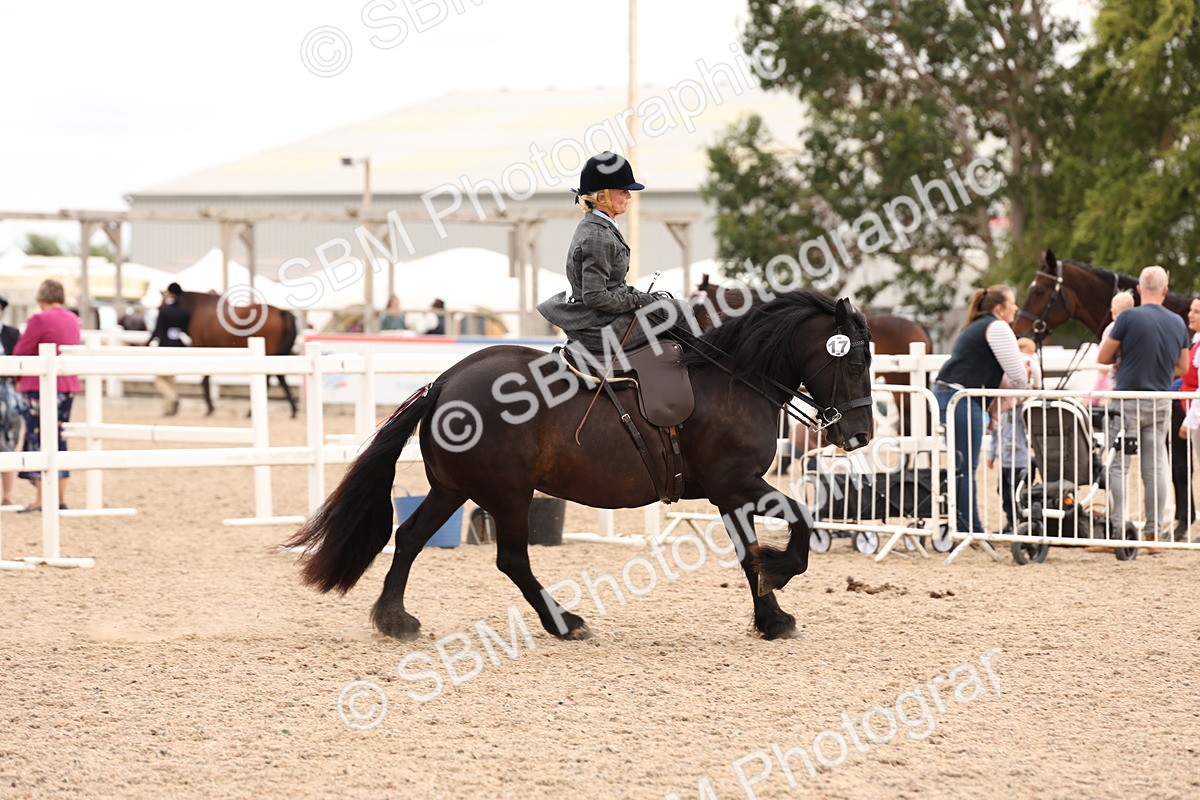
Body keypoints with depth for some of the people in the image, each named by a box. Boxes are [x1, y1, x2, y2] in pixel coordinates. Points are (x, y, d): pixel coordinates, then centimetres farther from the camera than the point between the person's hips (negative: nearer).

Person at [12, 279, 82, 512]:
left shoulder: (40, 320, -14)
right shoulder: (73, 320, 10)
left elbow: (21, 352, -10)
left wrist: (19, 378, 10)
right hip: (68, 386, 7)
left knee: (38, 441, -1)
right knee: (59, 440, 12)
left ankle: (42, 498, -2)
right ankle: (62, 497, 11)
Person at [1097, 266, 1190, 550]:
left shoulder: (1129, 318, -11)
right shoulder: (1177, 323, 4)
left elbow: (1103, 358, -5)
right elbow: (1182, 368, 13)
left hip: (1128, 401, -4)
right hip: (1161, 403, 4)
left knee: (1117, 465, 0)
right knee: (1155, 467, 7)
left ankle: (1116, 530, -7)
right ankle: (1154, 532, 8)